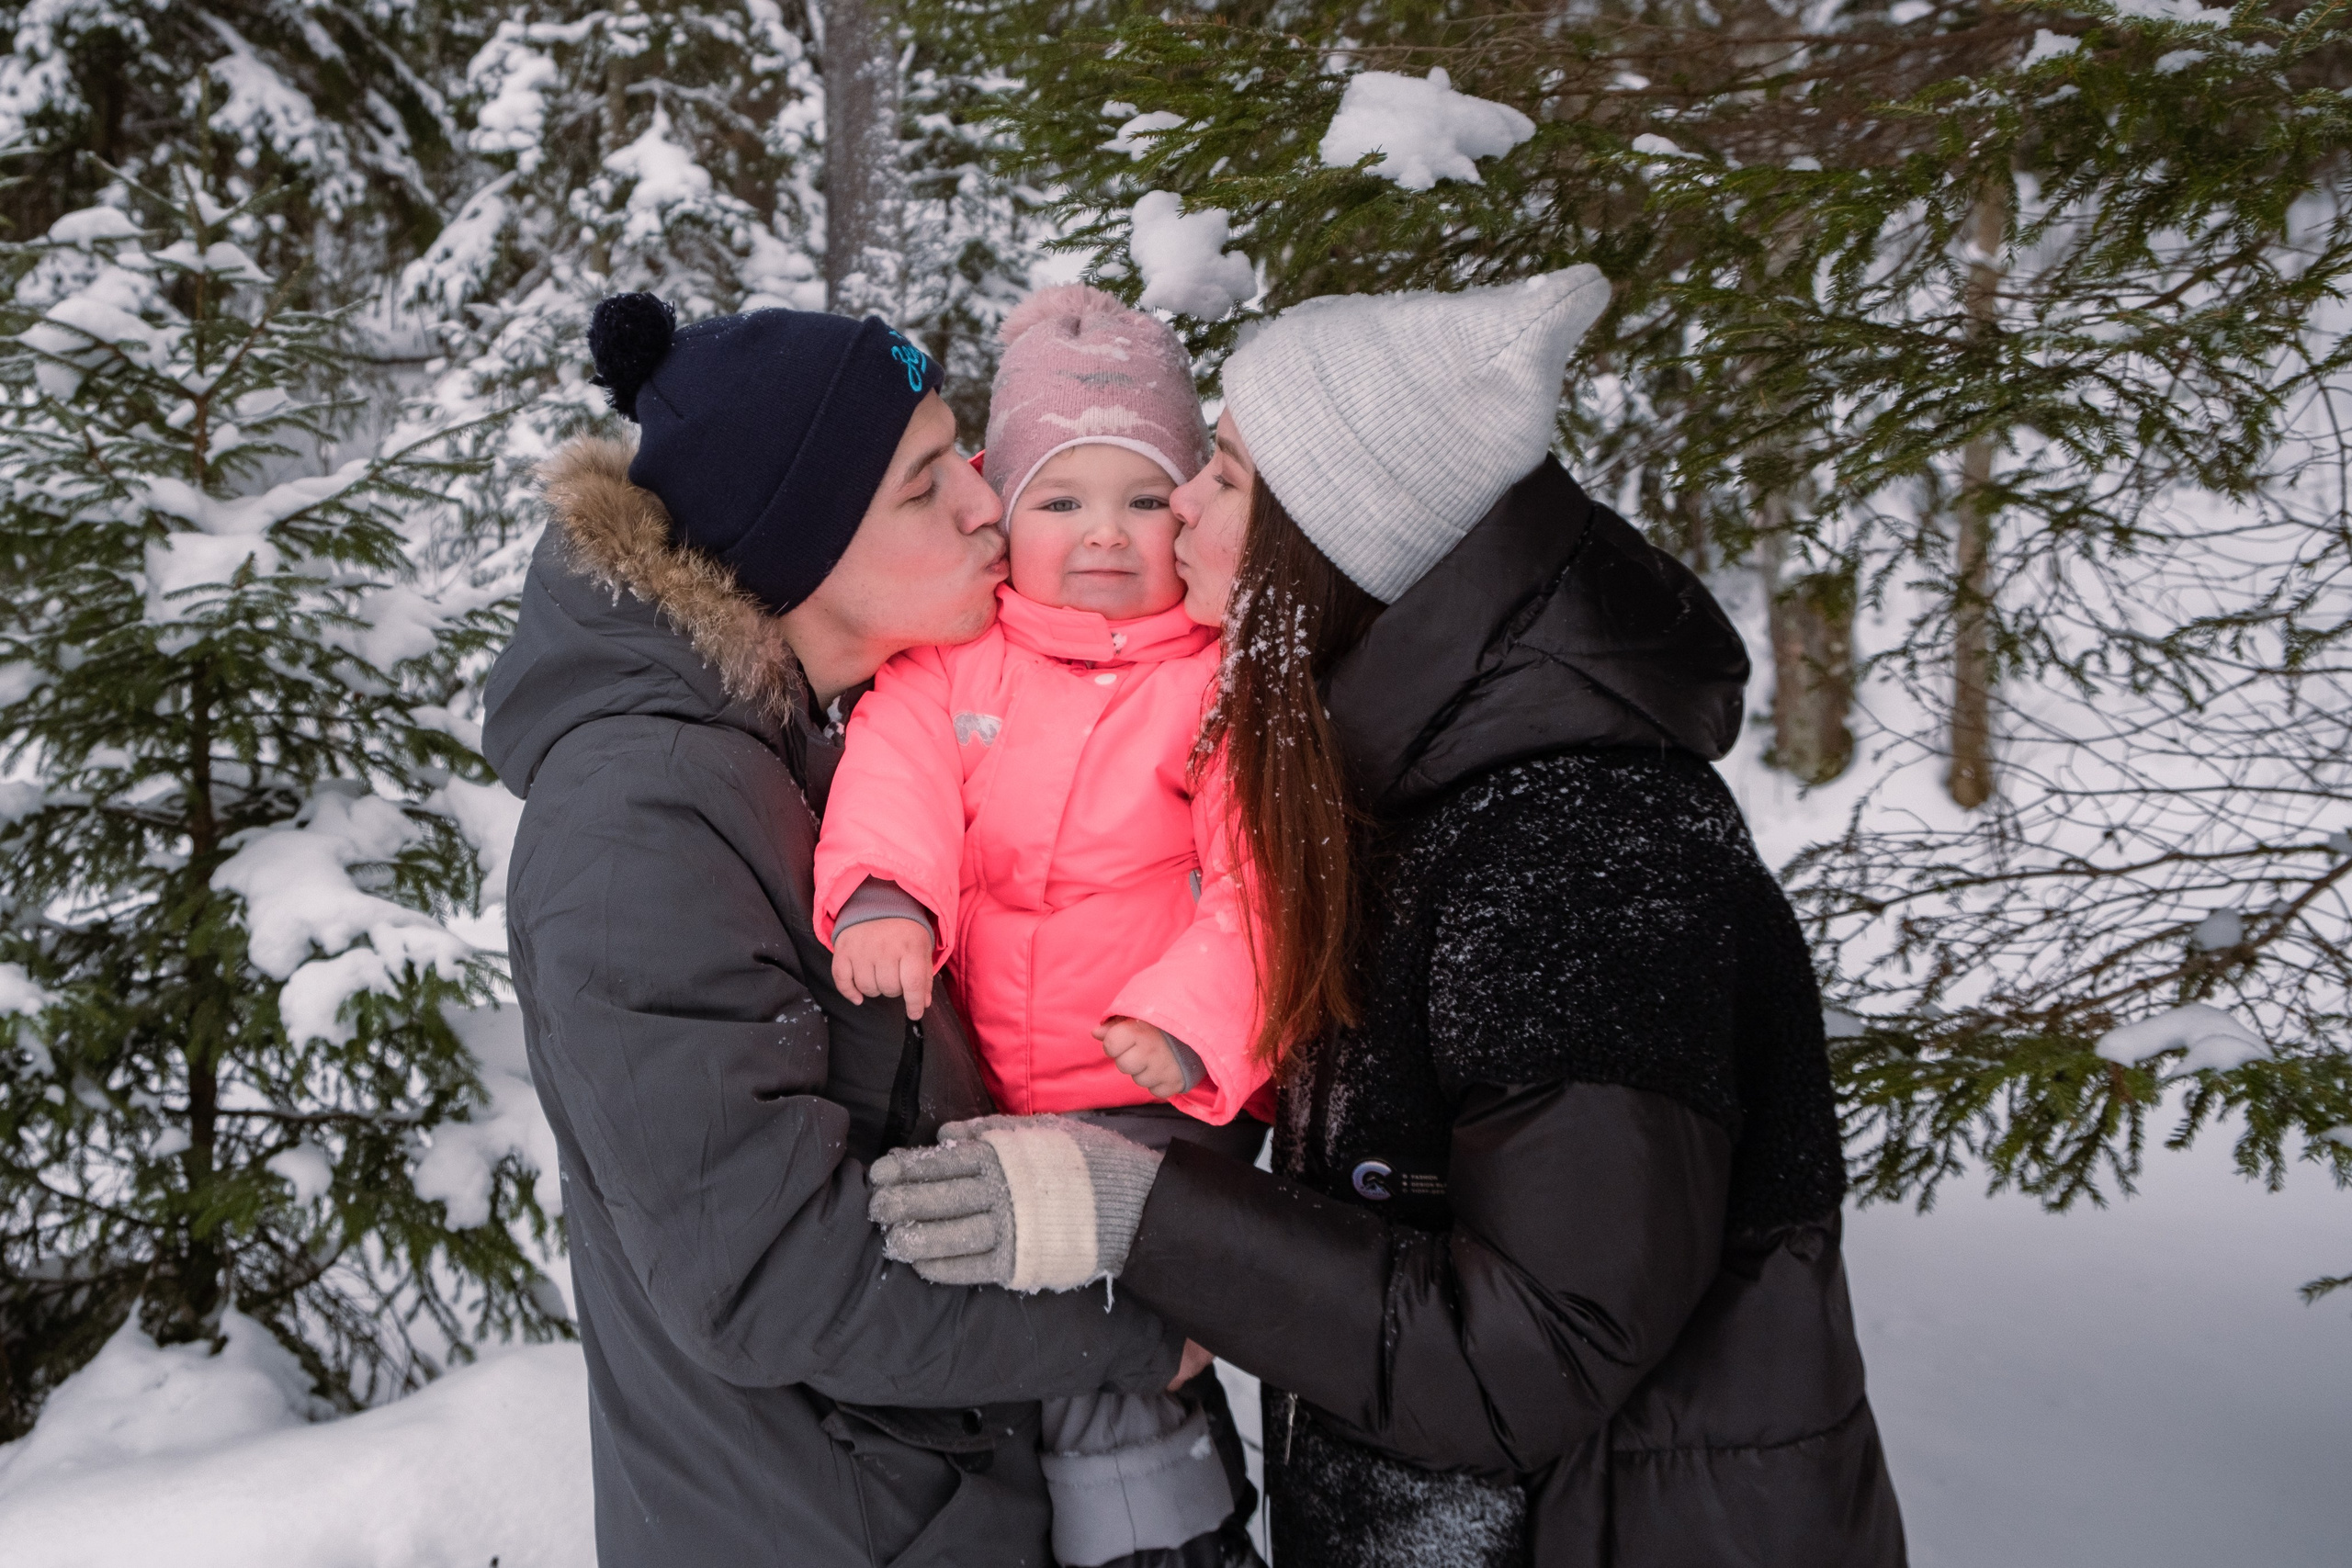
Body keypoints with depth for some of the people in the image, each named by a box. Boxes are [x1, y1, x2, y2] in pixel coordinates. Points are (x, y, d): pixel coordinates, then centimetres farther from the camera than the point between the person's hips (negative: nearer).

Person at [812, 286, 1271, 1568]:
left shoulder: (1222, 680, -6)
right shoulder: (951, 658, 4)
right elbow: (897, 769, -12)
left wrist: (1192, 1023, -26)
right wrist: (882, 896, -32)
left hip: (1155, 1090, -4)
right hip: (987, 1091, 5)